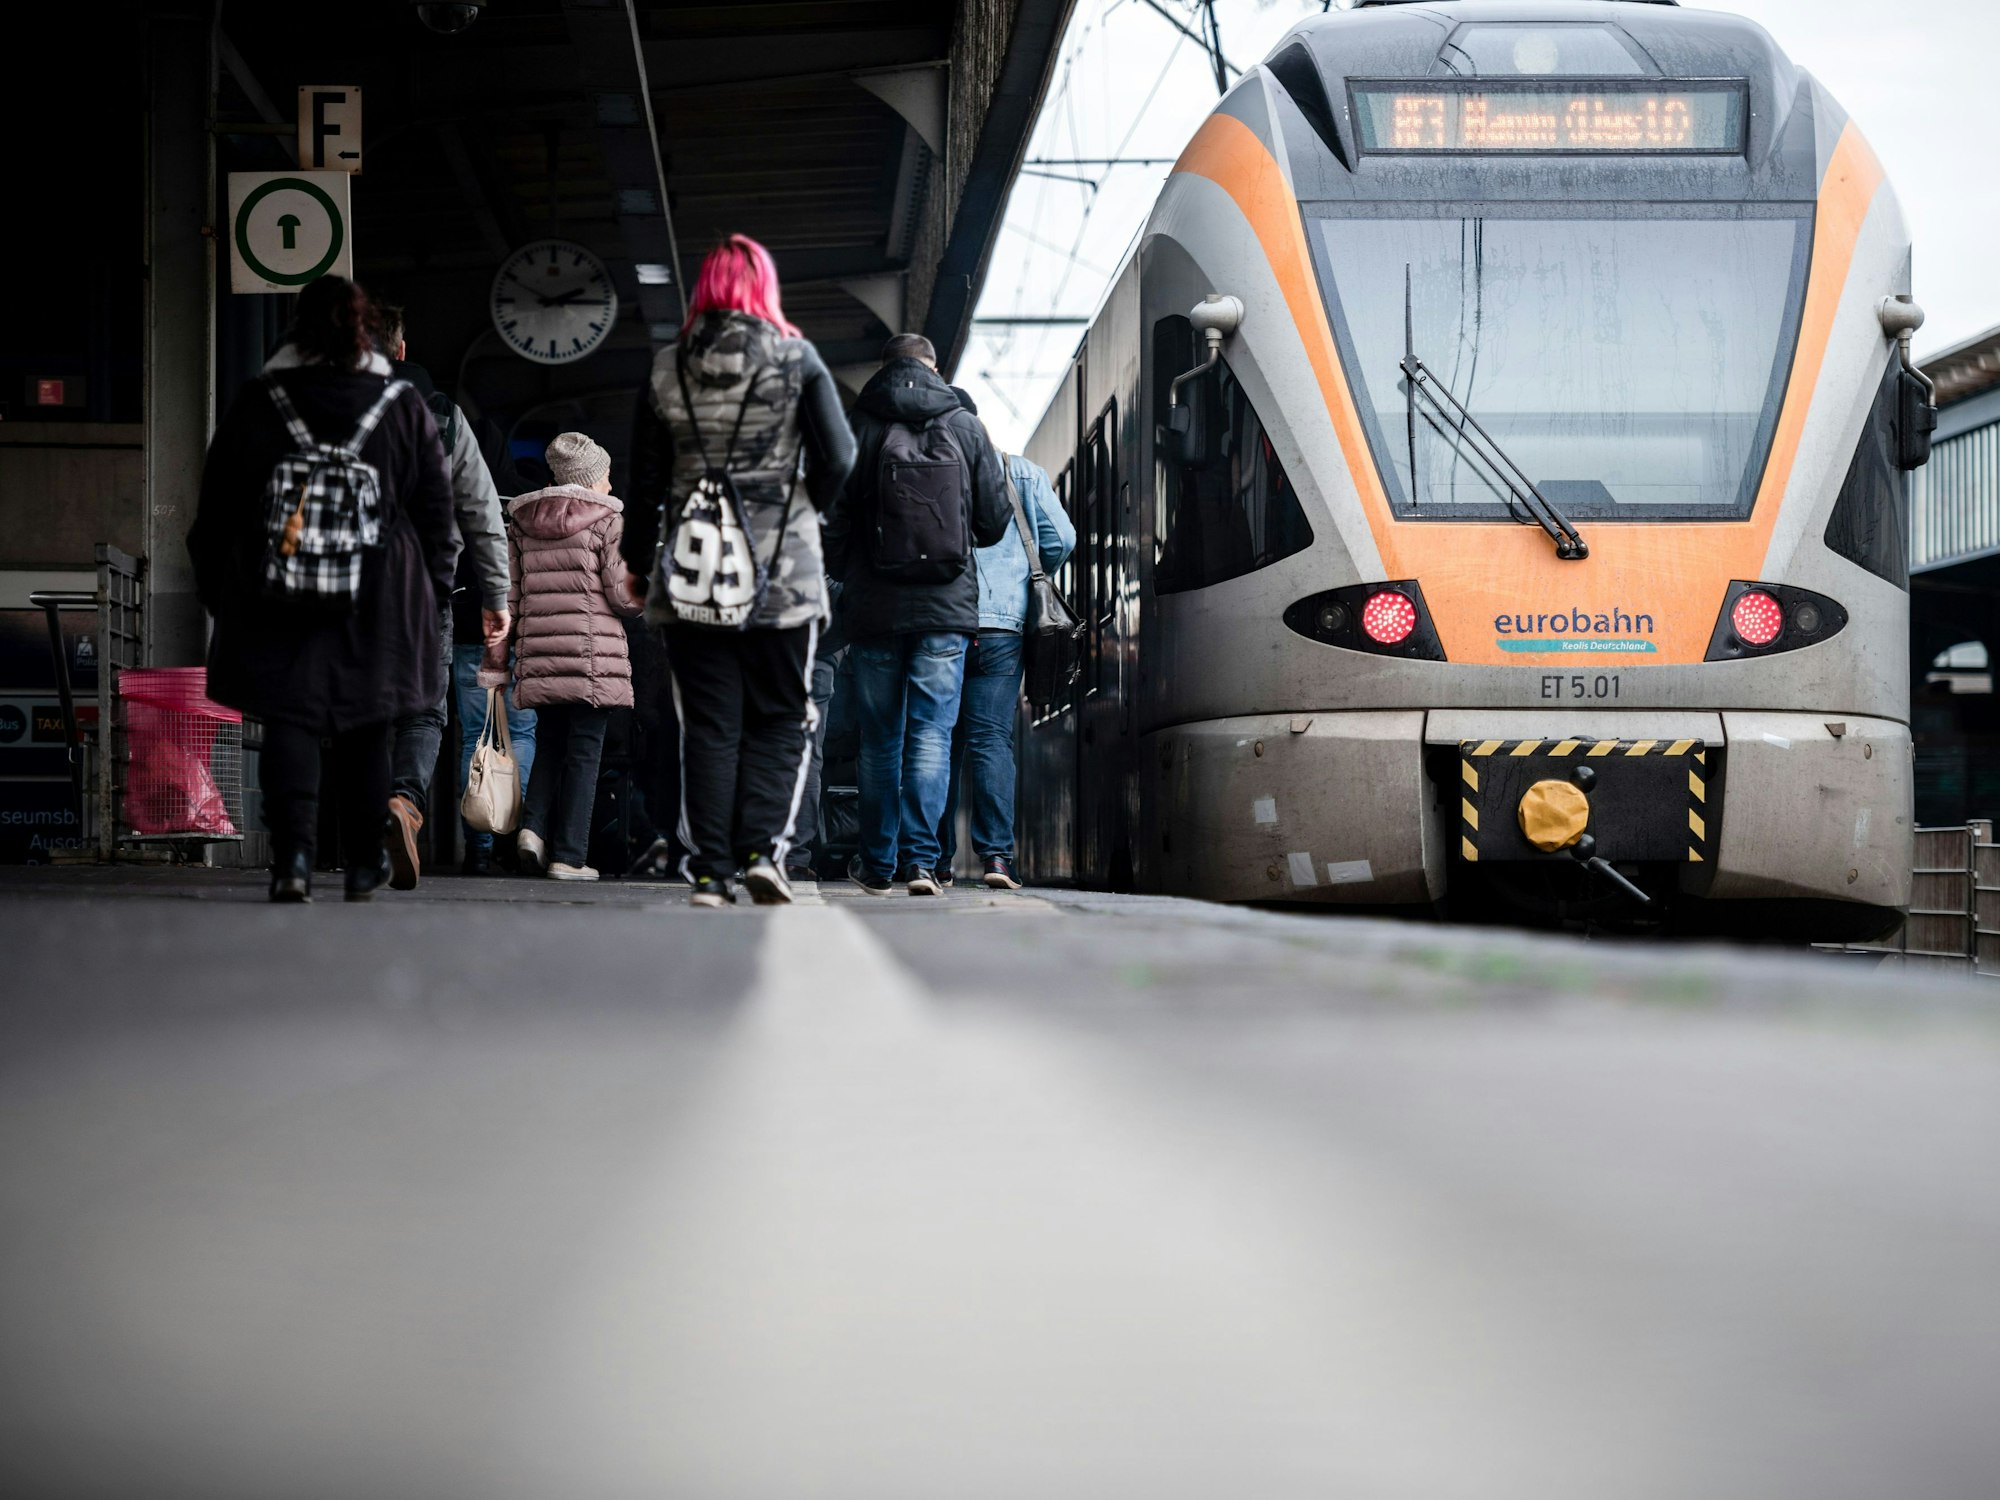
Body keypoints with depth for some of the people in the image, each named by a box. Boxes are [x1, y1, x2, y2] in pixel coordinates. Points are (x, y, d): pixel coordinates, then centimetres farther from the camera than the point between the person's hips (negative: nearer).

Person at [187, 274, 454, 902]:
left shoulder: (254, 404, 3)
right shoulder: (405, 408, 3)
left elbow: (217, 508, 7)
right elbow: (436, 507, 7)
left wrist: (215, 588, 15)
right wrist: (433, 589, 15)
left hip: (279, 594, -1)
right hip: (381, 602, 1)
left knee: (289, 721, -2)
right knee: (365, 732, 11)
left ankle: (293, 854, -21)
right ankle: (365, 864, 17)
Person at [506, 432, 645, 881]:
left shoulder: (523, 523, 12)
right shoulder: (607, 520, -2)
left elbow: (508, 593, 11)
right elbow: (624, 595, -8)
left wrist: (498, 657, 15)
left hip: (539, 655, 4)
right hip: (592, 655, -4)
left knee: (549, 746, 16)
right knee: (584, 752, 0)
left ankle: (533, 824, -7)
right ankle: (569, 856, -3)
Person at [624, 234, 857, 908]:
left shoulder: (667, 371, 4)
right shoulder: (796, 359, -1)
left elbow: (645, 479, 6)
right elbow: (838, 459, -6)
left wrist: (638, 562, 16)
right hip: (783, 572, -2)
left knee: (707, 726, 4)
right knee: (780, 720, 7)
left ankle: (709, 871, -1)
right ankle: (763, 847, -10)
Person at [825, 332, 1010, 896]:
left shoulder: (857, 430, 0)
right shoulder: (965, 428, 1)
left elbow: (831, 526, 0)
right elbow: (995, 521, 4)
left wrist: (846, 578, 19)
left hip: (874, 610, 1)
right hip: (947, 607, 0)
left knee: (879, 739, 10)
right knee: (932, 734, -1)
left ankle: (878, 864, 14)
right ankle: (919, 858, -14)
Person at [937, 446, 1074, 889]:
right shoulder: (1025, 475, 8)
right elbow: (1060, 540, 5)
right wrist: (1029, 582, 22)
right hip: (1001, 626, 0)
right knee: (992, 738, -3)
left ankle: (938, 860, 9)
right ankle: (995, 852, -16)